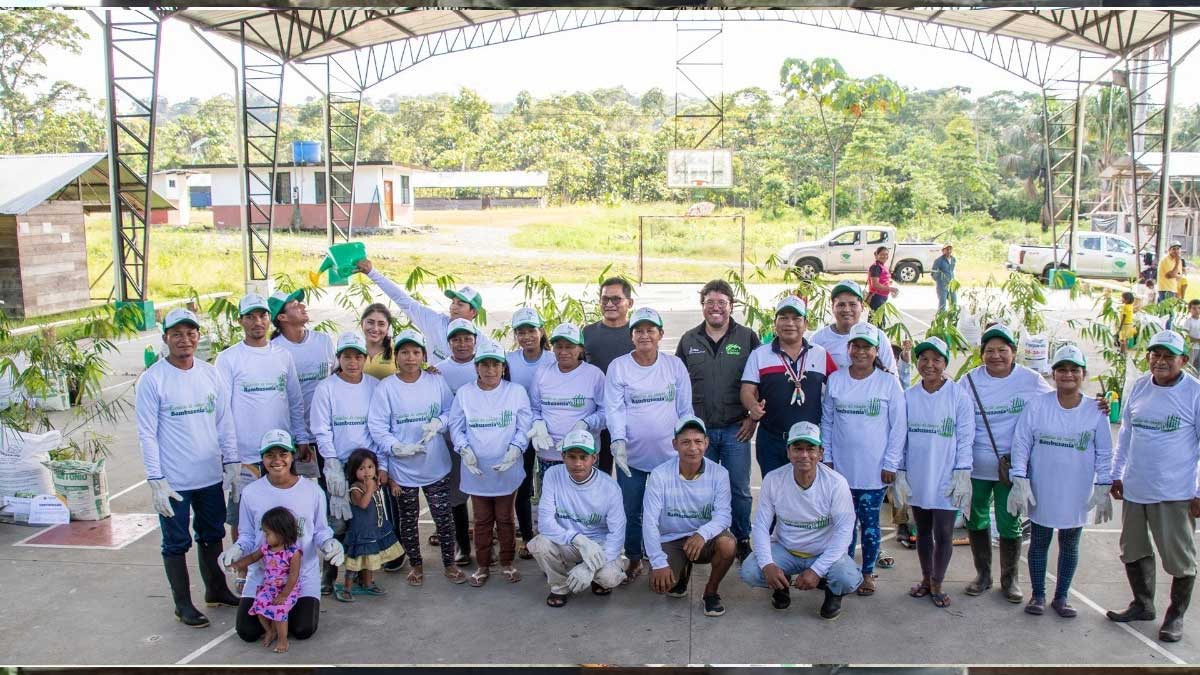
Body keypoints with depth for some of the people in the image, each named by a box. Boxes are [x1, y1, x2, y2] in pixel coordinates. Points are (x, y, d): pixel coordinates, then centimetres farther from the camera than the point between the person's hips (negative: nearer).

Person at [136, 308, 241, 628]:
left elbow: (224, 421, 9)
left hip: (211, 477, 5)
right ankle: (183, 603, 21)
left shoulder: (211, 374, 3)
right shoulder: (152, 379, -11)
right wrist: (155, 480, -14)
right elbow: (147, 433, -11)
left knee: (212, 535, 19)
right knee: (176, 543, 7)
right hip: (174, 481, -5)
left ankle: (216, 589, 36)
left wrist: (231, 461, 5)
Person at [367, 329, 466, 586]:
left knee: (444, 516, 7)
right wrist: (397, 447, -23)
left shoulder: (436, 382, -3)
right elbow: (377, 427, -11)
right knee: (408, 520, 14)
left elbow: (451, 411, 3)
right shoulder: (385, 388, -10)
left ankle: (449, 564, 26)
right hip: (403, 467, -1)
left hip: (436, 465, 1)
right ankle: (416, 565, 33)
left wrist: (438, 423, -17)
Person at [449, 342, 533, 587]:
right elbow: (456, 427, 2)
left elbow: (524, 427, -3)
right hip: (476, 471, 1)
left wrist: (514, 449, -19)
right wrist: (464, 449, -14)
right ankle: (482, 566, 25)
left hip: (507, 470, -1)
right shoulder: (464, 393, 0)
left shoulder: (517, 392, -3)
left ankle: (507, 563, 28)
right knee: (482, 520, 12)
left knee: (505, 518, 12)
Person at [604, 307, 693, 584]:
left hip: (669, 455, 1)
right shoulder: (618, 366, -3)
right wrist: (618, 440, -20)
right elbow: (614, 408, -7)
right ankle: (634, 560, 27)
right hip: (632, 455, -1)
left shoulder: (675, 365, 2)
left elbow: (685, 408, 5)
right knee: (631, 512, 9)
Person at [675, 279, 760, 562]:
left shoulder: (748, 338, 2)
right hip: (698, 429, 2)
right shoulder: (688, 341, 7)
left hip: (736, 429, -1)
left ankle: (742, 541, 20)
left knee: (739, 489, 5)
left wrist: (754, 417, -3)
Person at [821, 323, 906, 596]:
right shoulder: (835, 380, 2)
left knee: (870, 522, 7)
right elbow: (827, 421, 8)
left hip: (874, 470, -2)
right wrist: (826, 458, 4)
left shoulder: (889, 383, -4)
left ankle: (868, 573, 22)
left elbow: (899, 426, -3)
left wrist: (890, 465, -5)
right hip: (842, 467, 2)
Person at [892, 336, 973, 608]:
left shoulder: (959, 396, -7)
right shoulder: (908, 397, 2)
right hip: (917, 478, 3)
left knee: (943, 533, 2)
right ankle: (926, 579, 29)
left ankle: (936, 584, 19)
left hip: (945, 479, -3)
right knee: (922, 530, 14)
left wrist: (962, 475, -9)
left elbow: (965, 439, -5)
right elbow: (901, 438, 6)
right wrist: (900, 474, 3)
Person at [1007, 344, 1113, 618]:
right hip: (1041, 491, -1)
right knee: (1039, 543, 11)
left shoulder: (1096, 412, -5)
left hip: (1076, 493, 1)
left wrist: (1103, 489, -3)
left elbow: (1104, 454, 1)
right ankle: (1038, 595, 24)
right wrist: (1020, 482, -9)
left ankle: (1061, 597, 27)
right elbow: (1021, 444, -5)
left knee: (1070, 546, 13)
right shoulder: (1037, 406, -7)